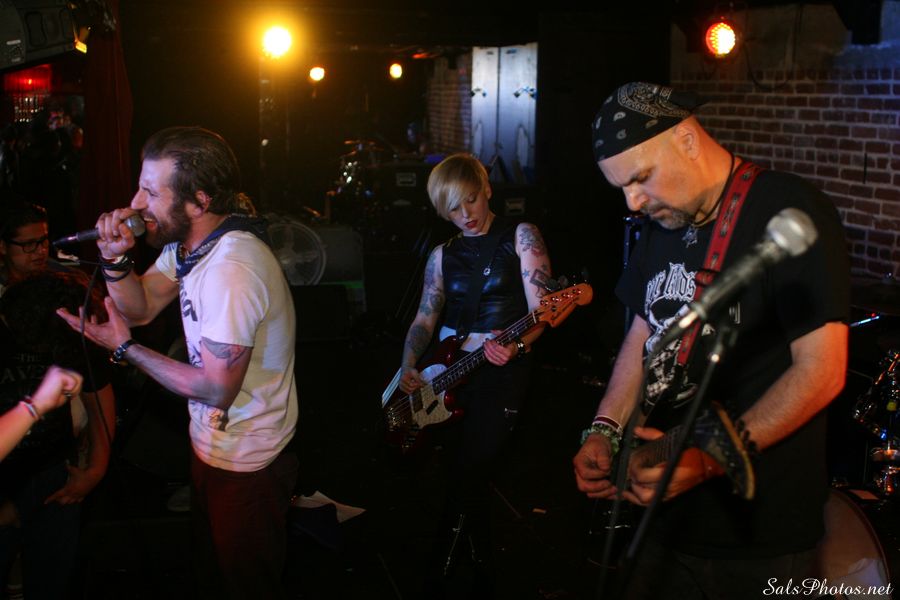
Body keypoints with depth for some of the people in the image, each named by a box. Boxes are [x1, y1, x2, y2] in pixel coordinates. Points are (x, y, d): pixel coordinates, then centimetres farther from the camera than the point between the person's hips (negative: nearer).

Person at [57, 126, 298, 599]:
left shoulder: (232, 269, -33)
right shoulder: (186, 242, -2)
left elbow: (217, 389, -28)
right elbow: (141, 307, 7)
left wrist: (125, 349, -19)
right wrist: (116, 258, -14)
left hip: (245, 463, -9)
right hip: (212, 441, 9)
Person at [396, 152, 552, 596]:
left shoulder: (520, 237, -3)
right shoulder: (442, 255, 11)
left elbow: (541, 311, -11)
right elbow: (424, 319, 12)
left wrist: (517, 344, -30)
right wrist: (409, 366, -6)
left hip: (502, 371, -5)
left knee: (468, 473, -11)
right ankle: (477, 553, 25)